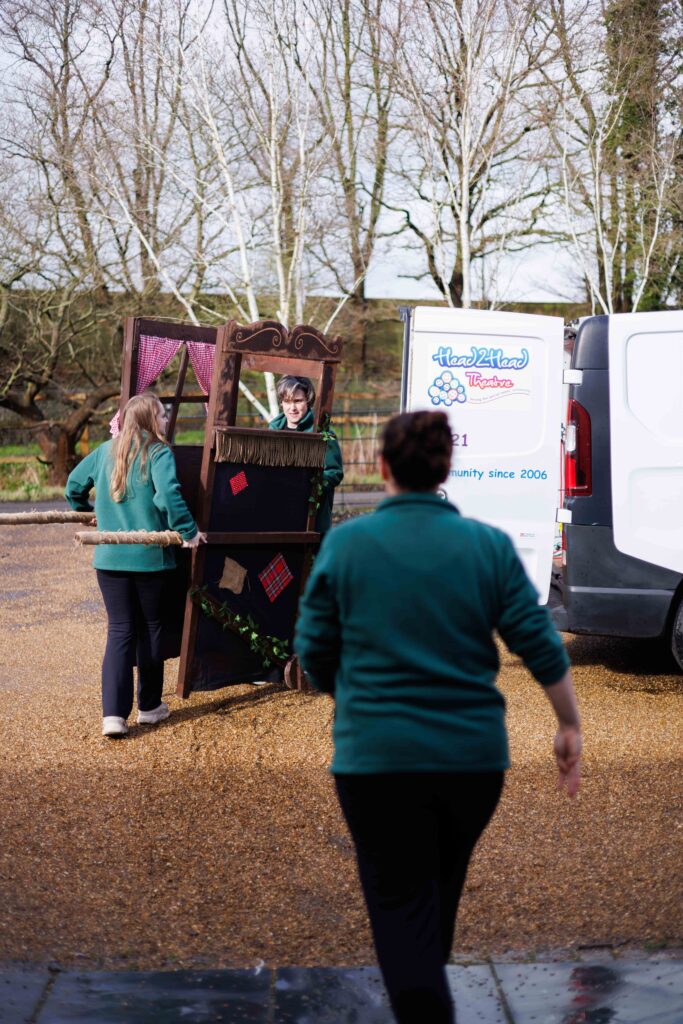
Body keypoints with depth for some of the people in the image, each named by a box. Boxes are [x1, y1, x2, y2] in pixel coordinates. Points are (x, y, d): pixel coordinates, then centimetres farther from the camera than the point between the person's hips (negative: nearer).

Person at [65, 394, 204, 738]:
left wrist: (84, 510, 36)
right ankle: (149, 706, 25)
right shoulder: (159, 453, -9)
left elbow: (74, 484, 17)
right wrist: (188, 530, -17)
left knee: (119, 630, 6)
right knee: (150, 629, 13)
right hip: (150, 557, -4)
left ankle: (113, 713, -7)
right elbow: (168, 494, -26)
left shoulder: (105, 451, 8)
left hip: (109, 558, 4)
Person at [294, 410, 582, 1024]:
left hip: (377, 756, -2)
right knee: (442, 890, 22)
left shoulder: (345, 543, -4)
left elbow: (314, 653, 1)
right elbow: (540, 646, -4)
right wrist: (570, 727, 8)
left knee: (399, 901, 5)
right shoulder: (490, 546, -1)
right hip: (473, 754, 3)